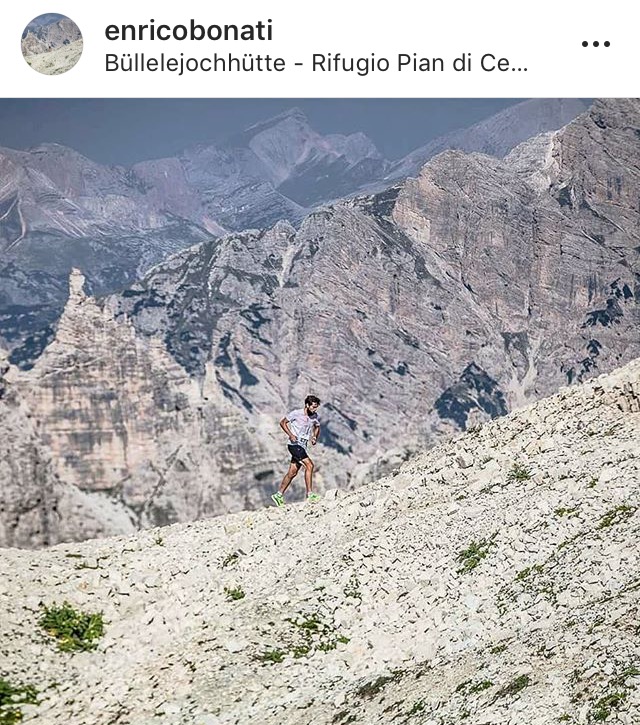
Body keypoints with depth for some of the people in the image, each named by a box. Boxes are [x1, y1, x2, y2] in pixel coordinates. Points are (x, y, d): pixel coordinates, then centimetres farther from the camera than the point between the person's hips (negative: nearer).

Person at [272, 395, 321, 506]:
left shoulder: (315, 417, 4)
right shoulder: (296, 413, -12)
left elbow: (317, 427, 24)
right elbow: (282, 423, -4)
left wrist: (315, 437, 4)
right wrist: (290, 435, -16)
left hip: (302, 446, 7)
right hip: (295, 444, -7)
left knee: (292, 472, 8)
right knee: (309, 465, -19)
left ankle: (278, 495, 18)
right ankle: (310, 495, -16)